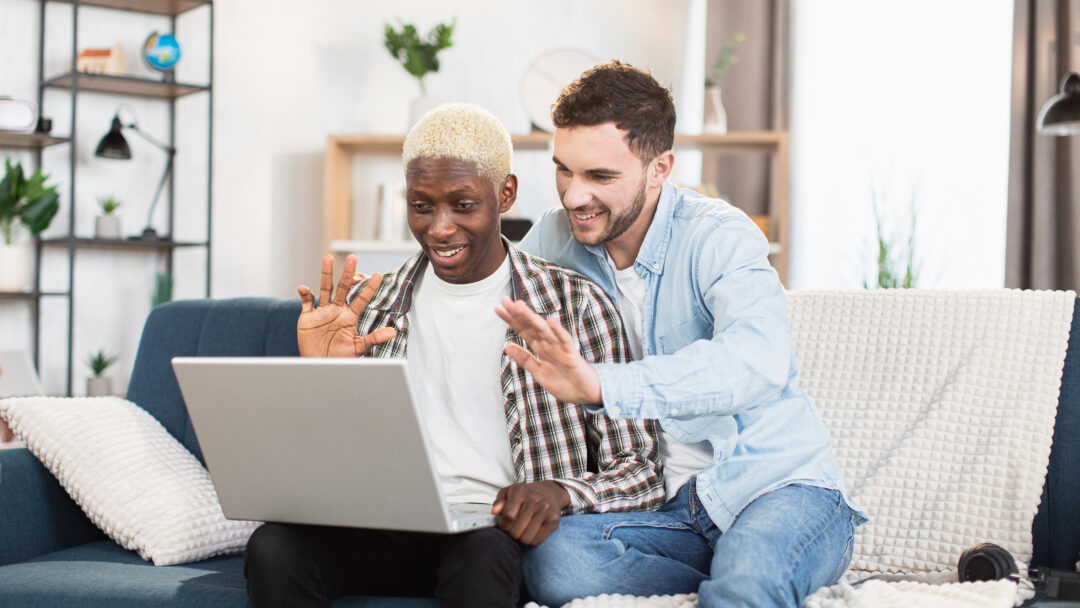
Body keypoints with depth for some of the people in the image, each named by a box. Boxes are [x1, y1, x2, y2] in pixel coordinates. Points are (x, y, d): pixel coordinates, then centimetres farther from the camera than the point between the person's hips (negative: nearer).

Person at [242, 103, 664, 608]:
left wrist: (560, 492, -19)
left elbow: (643, 472, 2)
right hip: (392, 525, 4)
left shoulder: (575, 306, 3)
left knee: (481, 554, -38)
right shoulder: (367, 306, 12)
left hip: (502, 533, -3)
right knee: (272, 549, -27)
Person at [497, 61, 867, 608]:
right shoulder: (555, 239, 4)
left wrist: (602, 384, -47)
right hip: (670, 508, 7)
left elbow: (759, 362, -34)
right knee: (552, 559, -28)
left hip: (778, 486, -6)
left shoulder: (718, 236, -14)